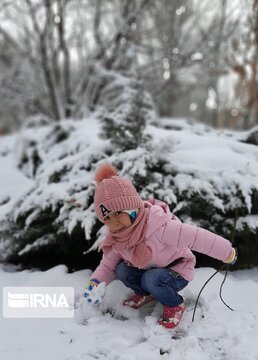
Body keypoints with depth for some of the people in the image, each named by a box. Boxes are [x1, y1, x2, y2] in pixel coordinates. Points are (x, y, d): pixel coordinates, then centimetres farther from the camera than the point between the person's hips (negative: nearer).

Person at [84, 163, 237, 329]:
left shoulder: (158, 226, -37)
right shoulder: (116, 240, -14)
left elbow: (197, 237, -32)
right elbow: (107, 265, -3)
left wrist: (227, 253, -24)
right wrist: (95, 283, -23)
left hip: (178, 272, -6)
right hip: (149, 271, 6)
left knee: (151, 279, -33)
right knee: (122, 270, -16)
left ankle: (175, 305, -2)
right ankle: (145, 294, 13)